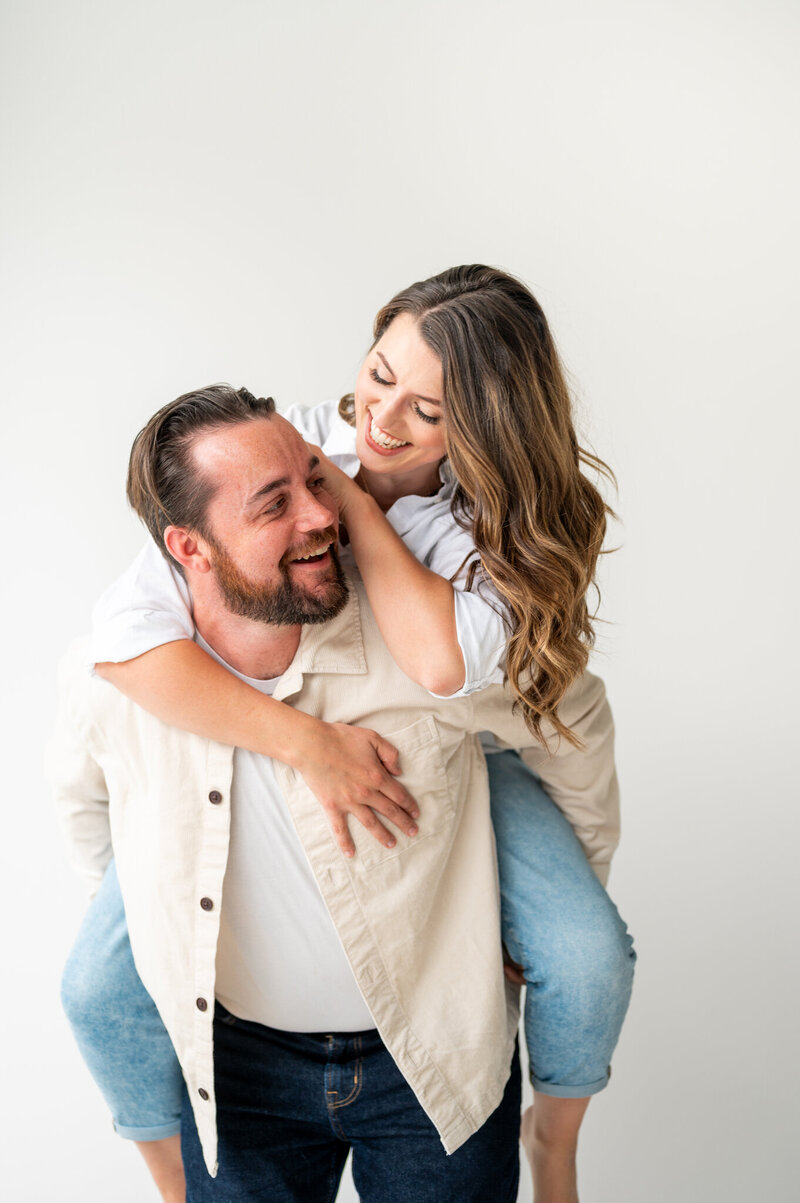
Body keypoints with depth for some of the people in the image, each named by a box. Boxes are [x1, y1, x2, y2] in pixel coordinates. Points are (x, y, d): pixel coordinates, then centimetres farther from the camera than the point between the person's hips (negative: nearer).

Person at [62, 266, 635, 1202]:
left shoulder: (505, 512, -20)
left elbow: (446, 663, -40)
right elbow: (124, 632, -35)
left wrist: (355, 502, -30)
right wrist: (307, 743, -41)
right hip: (255, 749, 0)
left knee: (589, 959, -17)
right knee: (100, 985, -13)